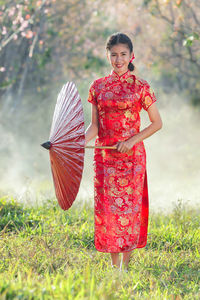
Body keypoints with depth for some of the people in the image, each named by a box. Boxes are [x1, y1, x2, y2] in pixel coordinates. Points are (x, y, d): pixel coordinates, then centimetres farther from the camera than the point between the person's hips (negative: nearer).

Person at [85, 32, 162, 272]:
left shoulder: (140, 86, -2)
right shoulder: (98, 86, 7)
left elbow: (157, 123, 0)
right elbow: (94, 125, 7)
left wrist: (132, 141, -11)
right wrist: (81, 142, -12)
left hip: (131, 154, -3)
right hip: (104, 155, 3)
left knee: (129, 205, -3)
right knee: (106, 206, 2)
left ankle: (126, 264, 4)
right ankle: (113, 264, 12)